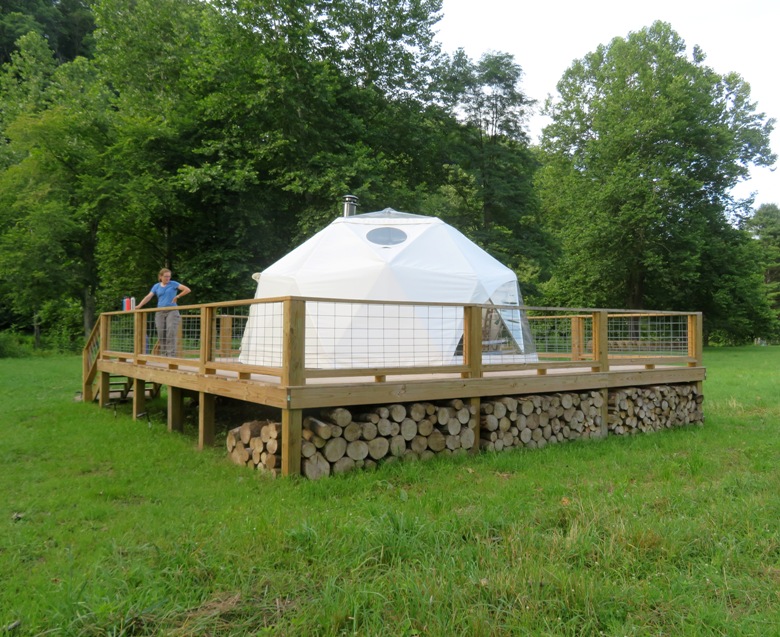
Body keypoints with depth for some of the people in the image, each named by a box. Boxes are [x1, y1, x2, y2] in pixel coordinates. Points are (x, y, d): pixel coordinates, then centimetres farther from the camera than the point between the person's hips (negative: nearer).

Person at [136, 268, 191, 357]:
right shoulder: (156, 286, 12)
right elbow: (148, 297, 4)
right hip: (160, 312, 4)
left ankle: (171, 355, -16)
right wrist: (139, 306, -8)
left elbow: (187, 290, -5)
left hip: (172, 311, -4)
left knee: (171, 333, -14)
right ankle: (163, 354, 9)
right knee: (161, 335, 1)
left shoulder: (173, 284, 3)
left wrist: (177, 297, -3)